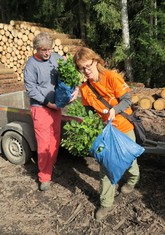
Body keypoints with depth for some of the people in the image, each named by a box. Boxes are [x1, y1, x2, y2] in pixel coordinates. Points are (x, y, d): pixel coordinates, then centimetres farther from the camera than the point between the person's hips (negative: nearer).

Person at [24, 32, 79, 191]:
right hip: (41, 108, -5)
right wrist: (48, 103, -16)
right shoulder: (31, 64, -12)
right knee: (44, 143, -2)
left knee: (55, 140, 14)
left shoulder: (57, 58, -1)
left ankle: (49, 167, 34)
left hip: (56, 106, 5)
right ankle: (44, 177, 15)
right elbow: (31, 89, -13)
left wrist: (75, 89, -17)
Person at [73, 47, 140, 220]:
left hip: (124, 127, -3)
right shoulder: (84, 88, -6)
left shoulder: (111, 77, -19)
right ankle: (106, 203, 18)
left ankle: (133, 178, 52)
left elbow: (126, 100, -17)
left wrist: (114, 110, -35)